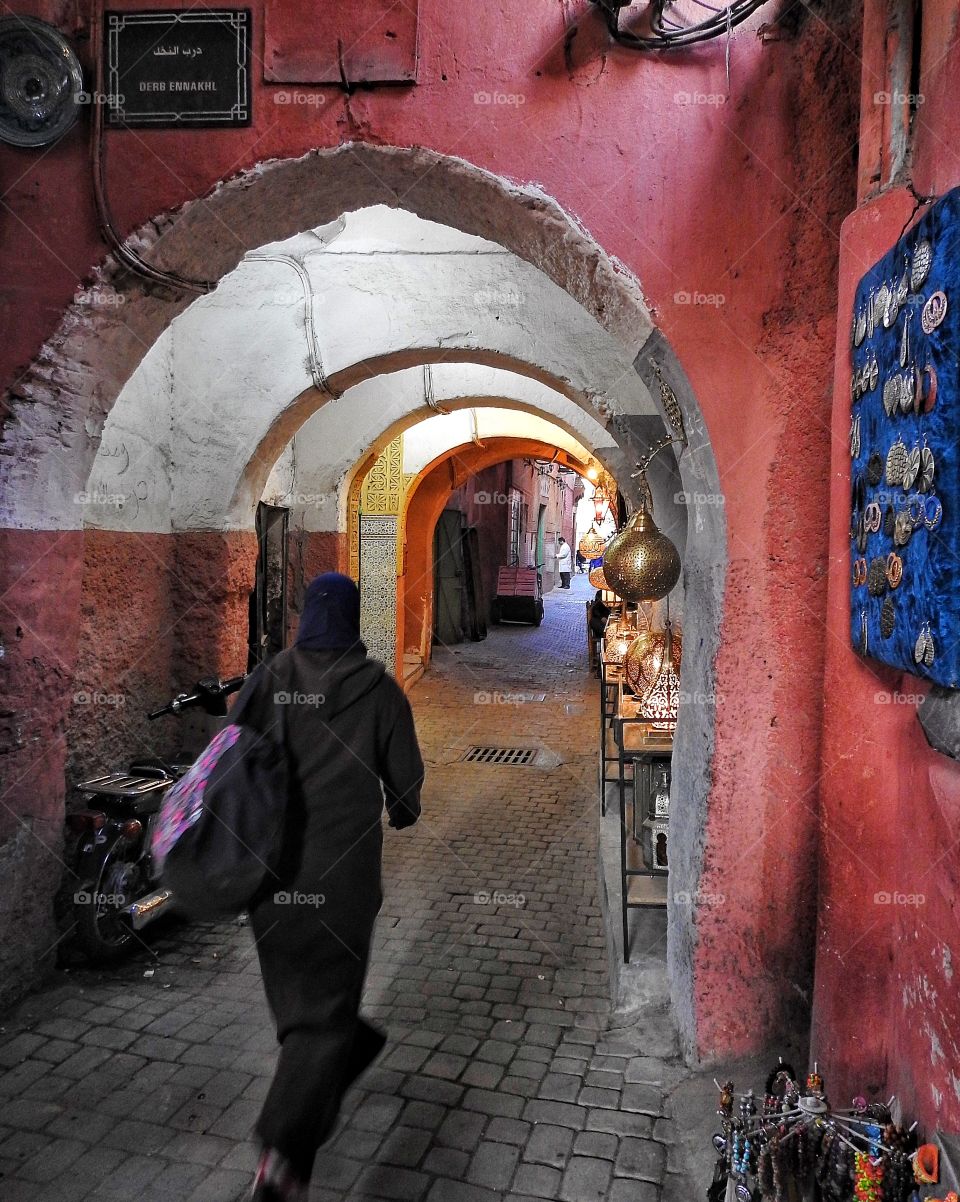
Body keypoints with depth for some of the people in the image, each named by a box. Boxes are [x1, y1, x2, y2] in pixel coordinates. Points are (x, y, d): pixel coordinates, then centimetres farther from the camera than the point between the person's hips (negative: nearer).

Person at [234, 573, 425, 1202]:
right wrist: (402, 811, 20)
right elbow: (405, 773, -2)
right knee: (323, 1011, 6)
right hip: (342, 868, -3)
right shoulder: (379, 688, -8)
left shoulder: (268, 678, -3)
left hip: (272, 863, 3)